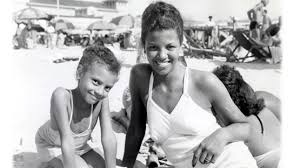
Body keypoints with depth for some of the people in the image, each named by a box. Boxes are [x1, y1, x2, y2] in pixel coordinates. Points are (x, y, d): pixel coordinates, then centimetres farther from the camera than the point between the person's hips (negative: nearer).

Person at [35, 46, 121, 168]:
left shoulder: (102, 99, -27)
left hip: (79, 146, 4)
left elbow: (109, 139, -25)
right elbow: (67, 141, -40)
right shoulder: (62, 96, -39)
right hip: (51, 146, -4)